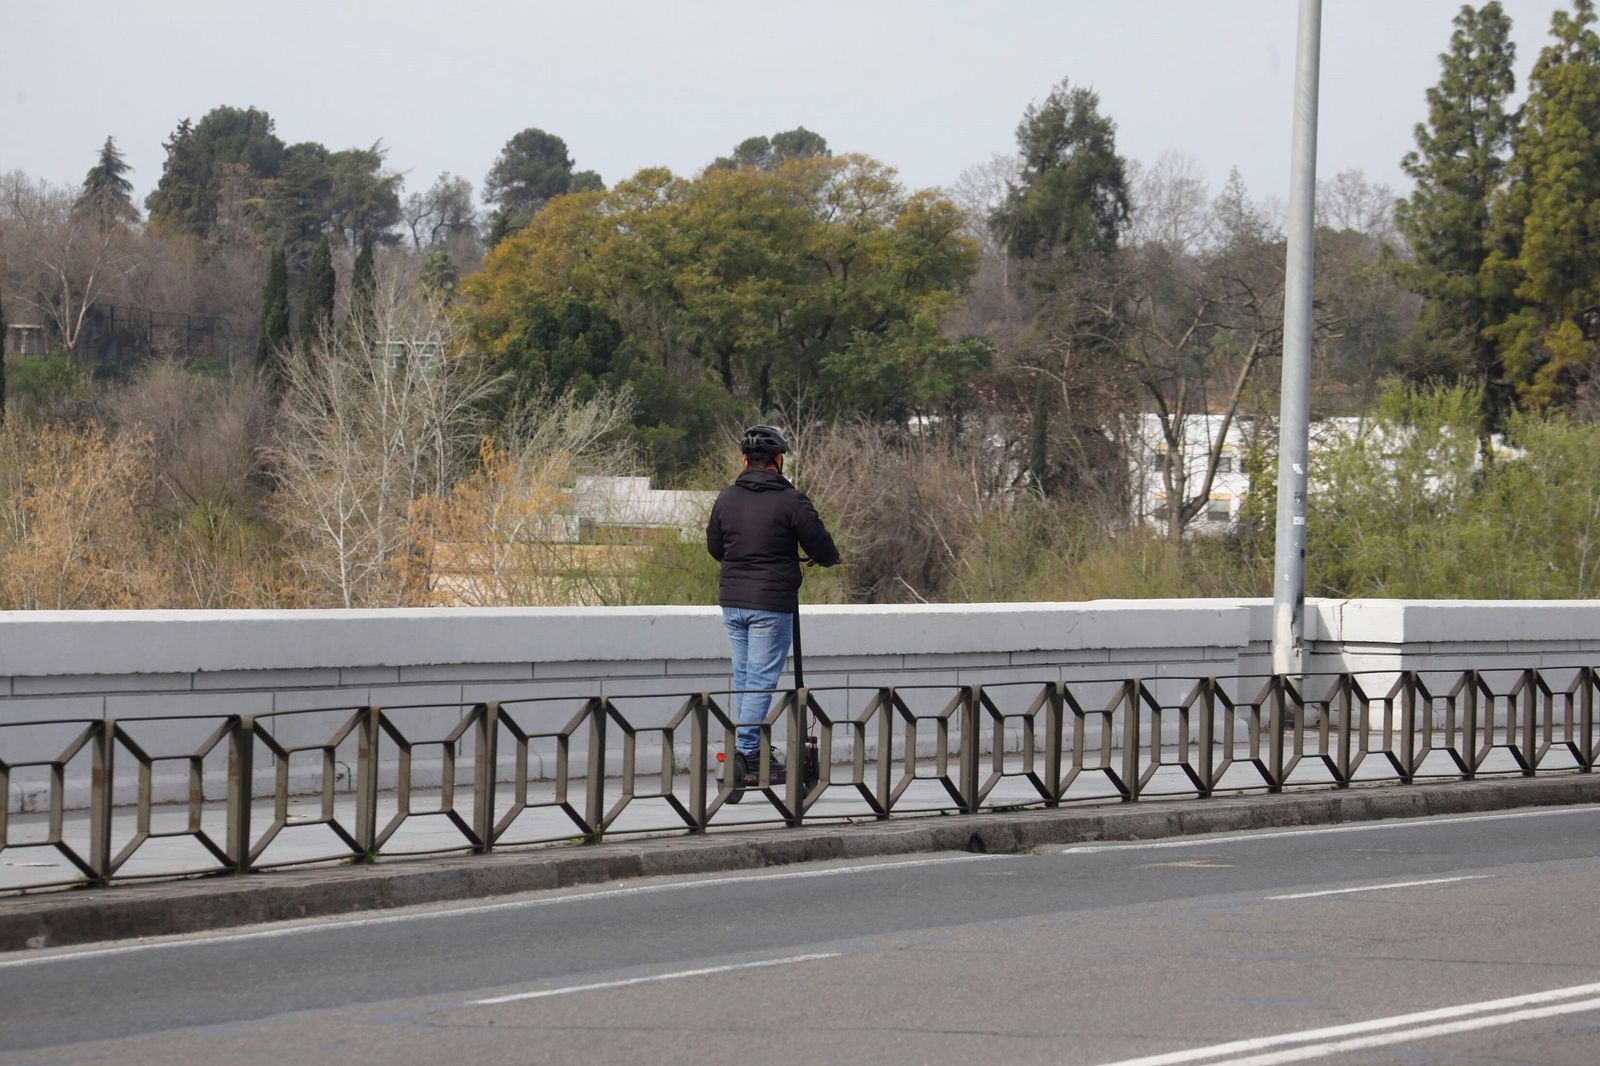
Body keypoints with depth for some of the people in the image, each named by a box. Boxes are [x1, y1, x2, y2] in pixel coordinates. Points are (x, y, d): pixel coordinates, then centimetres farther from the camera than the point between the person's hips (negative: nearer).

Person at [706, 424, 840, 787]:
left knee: (743, 676, 16)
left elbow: (714, 548, 16)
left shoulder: (726, 499, 5)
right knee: (761, 680, -4)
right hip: (772, 605, -6)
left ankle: (752, 749, 21)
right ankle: (747, 753, -9)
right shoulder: (791, 501, -11)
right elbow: (823, 549, -5)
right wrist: (827, 558, 19)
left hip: (732, 601, 6)